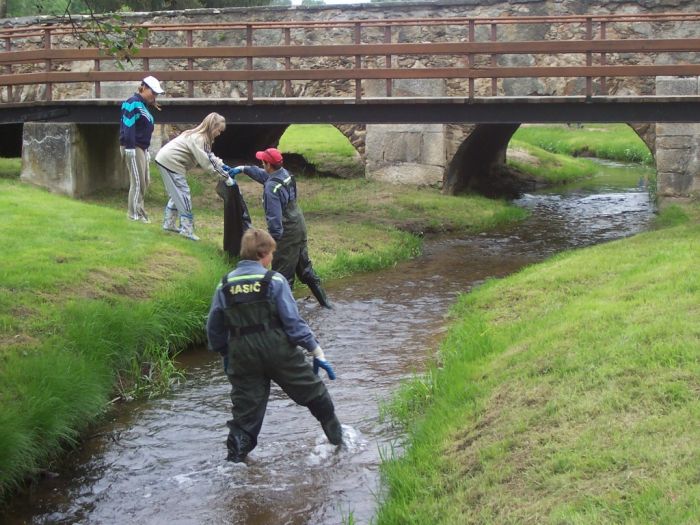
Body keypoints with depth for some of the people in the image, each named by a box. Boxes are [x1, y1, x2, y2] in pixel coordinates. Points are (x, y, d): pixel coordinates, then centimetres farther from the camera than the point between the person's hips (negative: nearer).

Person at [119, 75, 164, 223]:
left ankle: (139, 213, 17)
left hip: (141, 148, 10)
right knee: (138, 182, -7)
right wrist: (130, 148, -24)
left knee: (145, 182, 11)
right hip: (133, 148, -10)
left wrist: (146, 151, 21)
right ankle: (135, 216, -2)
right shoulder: (133, 103, -12)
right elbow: (128, 127, -20)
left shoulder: (142, 105, 18)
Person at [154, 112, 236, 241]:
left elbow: (209, 156, 12)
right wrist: (225, 177, -24)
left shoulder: (200, 136, 9)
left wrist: (223, 165, -4)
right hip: (170, 163, -10)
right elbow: (206, 162, -26)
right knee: (183, 195, -7)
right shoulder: (198, 139, -22)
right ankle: (187, 230, -5)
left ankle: (169, 224, 27)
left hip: (166, 160, 10)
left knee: (176, 195, 19)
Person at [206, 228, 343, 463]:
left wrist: (224, 354, 22)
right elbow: (293, 321, -11)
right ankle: (337, 437, 28)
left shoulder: (225, 285, 2)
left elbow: (214, 328, 7)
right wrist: (317, 351, -6)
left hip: (242, 356, 3)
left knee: (245, 408, 11)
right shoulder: (274, 281, -9)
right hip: (278, 350, -2)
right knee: (313, 391, 16)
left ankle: (235, 457, 7)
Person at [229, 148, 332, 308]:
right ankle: (323, 299, 26)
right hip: (299, 227, 9)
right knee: (304, 266, 21)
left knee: (283, 272, 1)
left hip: (287, 233, -9)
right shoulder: (285, 174, 4)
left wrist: (274, 237, -18)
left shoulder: (271, 187, -23)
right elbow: (262, 174, 24)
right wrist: (243, 168, 25)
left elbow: (274, 216, -24)